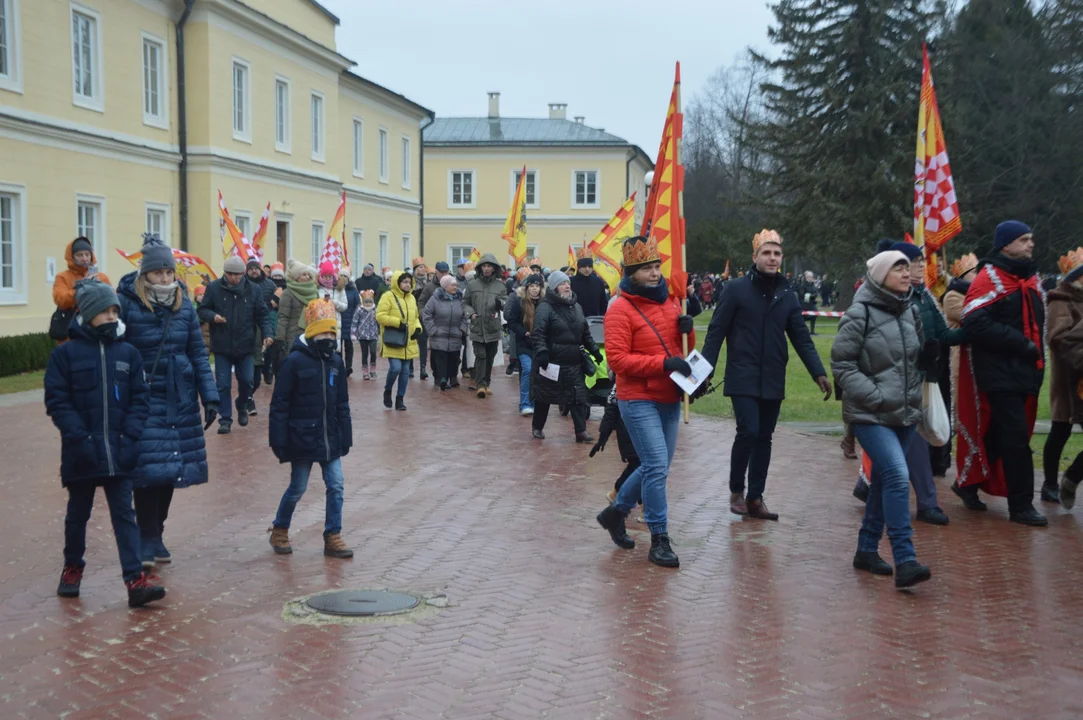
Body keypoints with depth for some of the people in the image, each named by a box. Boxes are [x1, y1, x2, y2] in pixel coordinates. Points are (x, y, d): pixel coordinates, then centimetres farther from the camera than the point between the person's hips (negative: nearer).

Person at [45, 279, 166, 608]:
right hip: (82, 452, -1)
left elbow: (140, 398, 4)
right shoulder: (66, 353, -3)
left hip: (119, 453, 1)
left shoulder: (128, 353, 4)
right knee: (78, 513, 15)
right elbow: (57, 401, -6)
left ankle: (135, 581, -6)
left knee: (124, 514, -1)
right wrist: (79, 437, -16)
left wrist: (130, 436, -8)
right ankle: (72, 568, 35)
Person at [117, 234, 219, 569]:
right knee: (148, 468, -8)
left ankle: (156, 535, 22)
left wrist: (210, 396, 2)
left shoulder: (183, 305, 3)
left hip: (180, 400, 4)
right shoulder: (127, 304, -10)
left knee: (173, 467, 8)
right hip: (143, 399, -4)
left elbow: (198, 353, 7)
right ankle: (147, 538, 5)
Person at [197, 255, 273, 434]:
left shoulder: (254, 289, -1)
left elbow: (261, 315, 1)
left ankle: (242, 407, 34)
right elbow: (202, 310, 1)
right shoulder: (214, 288, -6)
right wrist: (213, 316, -21)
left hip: (245, 346, 1)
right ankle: (225, 420, 12)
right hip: (221, 346, -1)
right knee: (223, 385, 2)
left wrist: (267, 334, -14)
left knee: (246, 381, 5)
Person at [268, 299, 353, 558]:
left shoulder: (335, 361, 3)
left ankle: (333, 537, 14)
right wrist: (279, 440, -13)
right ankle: (279, 530, 29)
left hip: (330, 439, 5)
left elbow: (342, 404, 10)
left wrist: (345, 436, 9)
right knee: (298, 488, 8)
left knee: (336, 486, 3)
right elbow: (279, 404, -11)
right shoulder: (295, 361, -13)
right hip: (303, 438, -5)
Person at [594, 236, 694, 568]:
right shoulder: (621, 309, -11)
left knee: (657, 466, 14)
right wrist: (663, 363, -25)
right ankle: (659, 540, -1)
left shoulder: (669, 301, 10)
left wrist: (687, 329, -4)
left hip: (670, 399, 8)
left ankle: (616, 512, 34)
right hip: (639, 400, -8)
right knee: (657, 466, -11)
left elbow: (685, 346, 19)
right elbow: (617, 358, -18)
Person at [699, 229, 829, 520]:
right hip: (743, 378, -5)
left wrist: (818, 373, -1)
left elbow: (801, 338, 9)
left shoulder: (787, 295, 9)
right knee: (748, 431, -14)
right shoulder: (736, 289, -4)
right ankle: (736, 491, 8)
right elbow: (716, 332, -5)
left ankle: (755, 498, 18)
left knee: (764, 438, 8)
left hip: (773, 381, 5)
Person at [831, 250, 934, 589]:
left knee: (885, 482, 14)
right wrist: (874, 396, -18)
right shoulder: (859, 315, -10)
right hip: (870, 415, -7)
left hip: (905, 413, 7)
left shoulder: (911, 313, 11)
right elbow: (841, 364, -11)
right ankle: (905, 561, -19)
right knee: (898, 476, -19)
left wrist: (928, 356, 0)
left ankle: (867, 549, 27)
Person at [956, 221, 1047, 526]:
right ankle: (1021, 506, -3)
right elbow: (976, 324, -22)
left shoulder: (1029, 279, 16)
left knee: (999, 434, 14)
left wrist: (1037, 357, 11)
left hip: (1024, 372, 8)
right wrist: (1021, 344, -20)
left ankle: (969, 483, 29)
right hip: (999, 373, -8)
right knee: (1016, 437, -9)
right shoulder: (989, 279, -11)